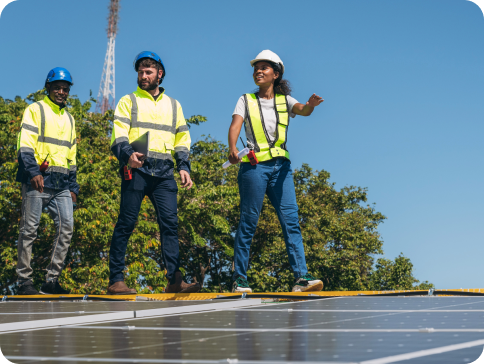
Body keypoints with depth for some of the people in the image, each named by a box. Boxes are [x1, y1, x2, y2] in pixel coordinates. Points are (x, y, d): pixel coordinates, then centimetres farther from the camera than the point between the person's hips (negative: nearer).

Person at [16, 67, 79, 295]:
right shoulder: (35, 110, 3)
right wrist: (33, 171, -23)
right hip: (37, 180, -6)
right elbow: (25, 145, -9)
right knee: (29, 229, -3)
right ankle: (24, 281, 2)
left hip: (61, 184, 6)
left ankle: (52, 280, 0)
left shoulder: (69, 119, 22)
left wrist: (73, 186, 17)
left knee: (66, 226, -5)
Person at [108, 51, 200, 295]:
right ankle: (115, 280, -3)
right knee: (126, 223, -5)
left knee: (170, 223, -6)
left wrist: (183, 167, 7)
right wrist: (127, 155, -23)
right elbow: (118, 135, -3)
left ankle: (174, 281, -8)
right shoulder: (128, 101, 10)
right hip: (137, 169, -3)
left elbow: (182, 139, 22)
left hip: (164, 172, 3)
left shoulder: (173, 105, 22)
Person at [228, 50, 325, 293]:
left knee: (291, 221, -7)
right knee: (248, 222, -3)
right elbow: (235, 125, -8)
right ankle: (239, 278, 3)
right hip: (253, 165, -2)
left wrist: (310, 106, -34)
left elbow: (302, 110, -8)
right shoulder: (246, 100, 9)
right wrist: (232, 148, -29)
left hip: (280, 165, 2)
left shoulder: (284, 100, 13)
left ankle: (301, 277, -12)